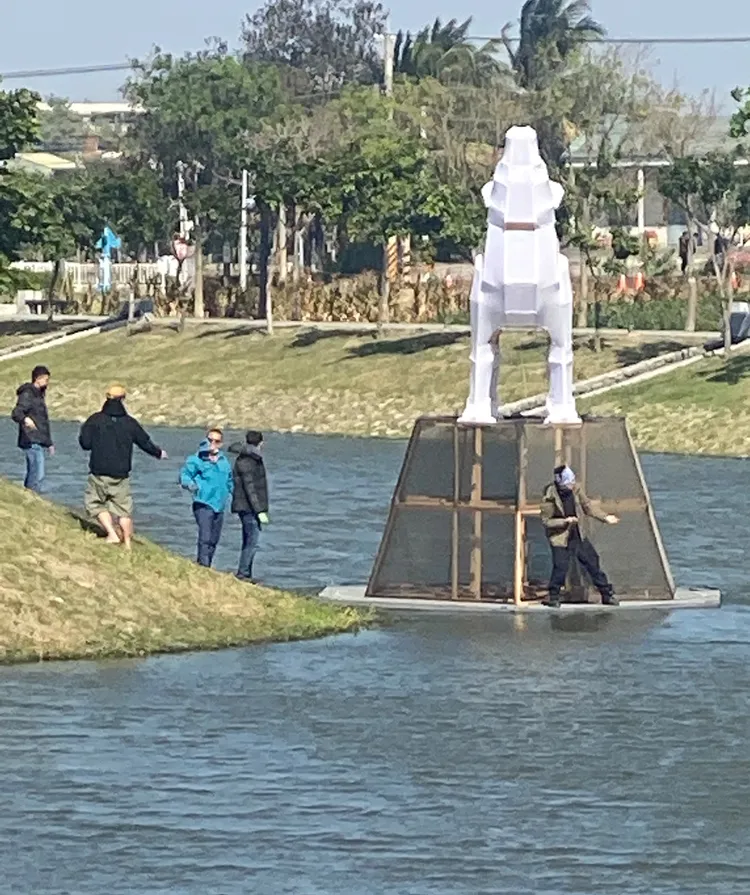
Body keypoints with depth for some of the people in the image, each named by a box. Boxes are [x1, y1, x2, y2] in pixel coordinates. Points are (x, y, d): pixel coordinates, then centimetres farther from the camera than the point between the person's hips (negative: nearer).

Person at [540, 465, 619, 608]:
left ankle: (607, 594, 21)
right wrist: (565, 521, -26)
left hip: (577, 536, 6)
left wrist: (605, 517, 0)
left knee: (592, 561, 9)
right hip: (560, 537, -6)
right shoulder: (550, 498, -23)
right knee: (560, 568, -11)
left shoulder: (575, 489, -8)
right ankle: (553, 597, 12)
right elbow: (546, 521, -15)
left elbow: (587, 506, 6)